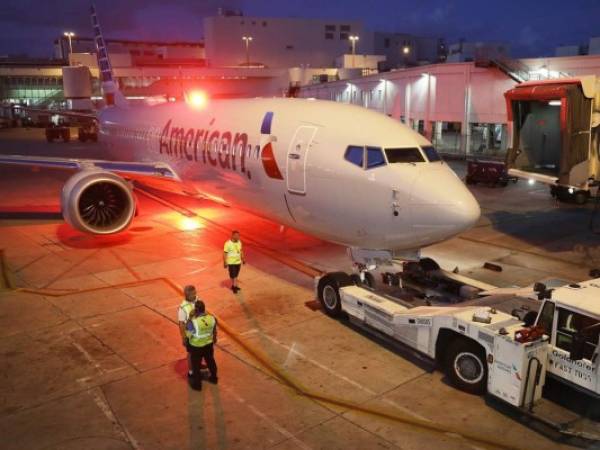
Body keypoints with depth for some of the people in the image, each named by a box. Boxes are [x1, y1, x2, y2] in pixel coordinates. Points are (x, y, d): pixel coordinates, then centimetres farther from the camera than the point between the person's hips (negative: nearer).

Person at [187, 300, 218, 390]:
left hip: (196, 346, -4)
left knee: (196, 364, 19)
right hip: (208, 344, 4)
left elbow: (189, 330, -14)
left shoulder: (193, 322, -34)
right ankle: (214, 378, 49)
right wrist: (214, 339, 18)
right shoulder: (212, 318, -19)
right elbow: (214, 331, -1)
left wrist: (190, 318, -11)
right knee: (210, 361, 28)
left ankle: (197, 384, 37)